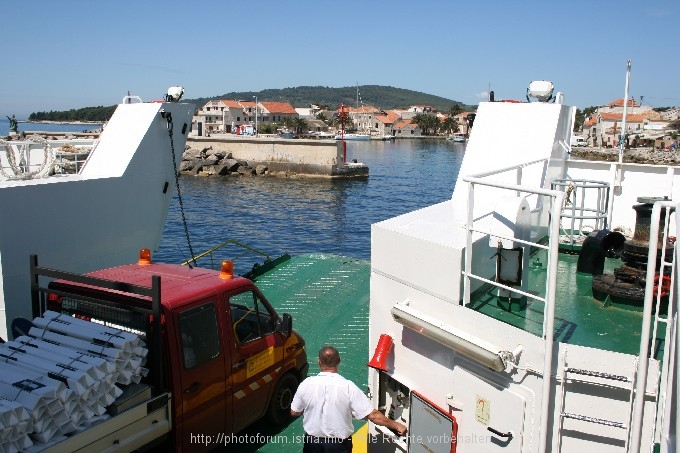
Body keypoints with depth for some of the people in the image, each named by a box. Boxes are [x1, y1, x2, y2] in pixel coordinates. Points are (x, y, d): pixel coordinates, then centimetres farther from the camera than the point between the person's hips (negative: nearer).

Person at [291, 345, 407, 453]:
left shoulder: (306, 384, -14)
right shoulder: (348, 387, -20)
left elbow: (294, 412, 0)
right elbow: (372, 415, -20)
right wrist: (396, 425, -8)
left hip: (313, 442, 2)